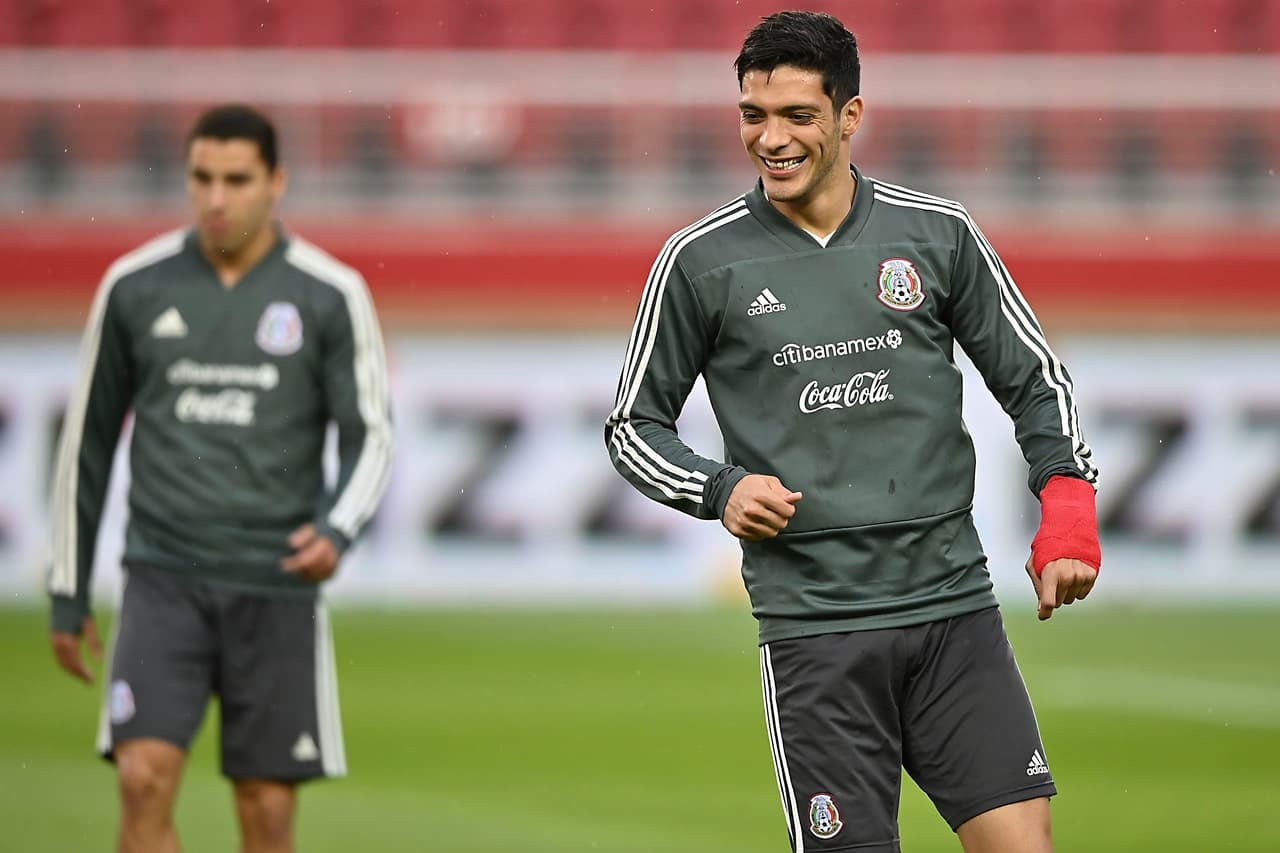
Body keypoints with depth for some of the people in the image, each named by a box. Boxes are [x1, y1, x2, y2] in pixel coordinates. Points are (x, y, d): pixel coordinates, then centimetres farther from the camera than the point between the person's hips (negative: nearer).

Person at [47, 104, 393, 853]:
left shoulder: (332, 296, -1)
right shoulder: (135, 286, 4)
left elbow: (372, 439, -1)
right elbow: (89, 441, 12)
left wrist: (337, 529, -22)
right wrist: (69, 593, 12)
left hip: (277, 587, 0)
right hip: (165, 579, 1)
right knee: (145, 780, -15)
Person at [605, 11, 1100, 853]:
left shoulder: (940, 234, 6)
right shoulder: (700, 261, 3)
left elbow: (1035, 379, 13)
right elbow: (635, 425, 12)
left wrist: (1068, 514, 1)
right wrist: (720, 490, -6)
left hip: (955, 605, 1)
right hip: (813, 625, -1)